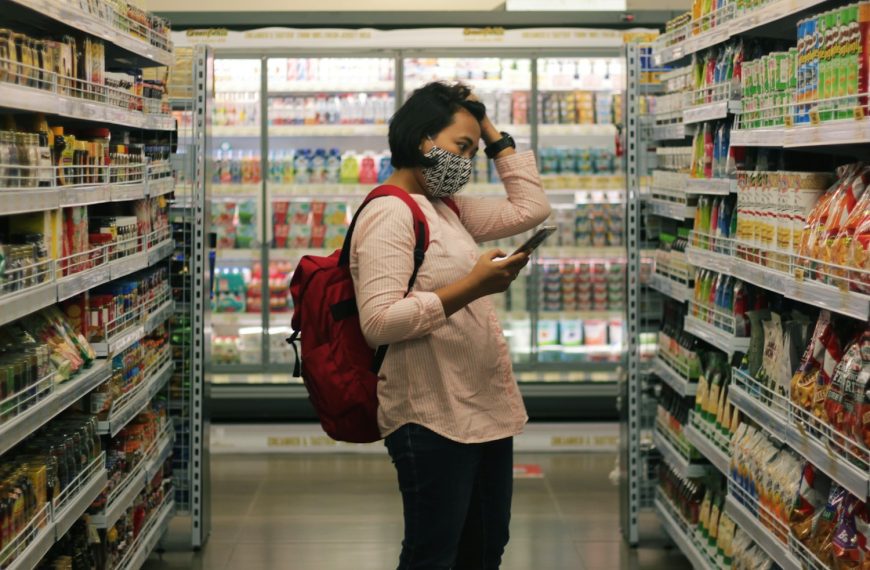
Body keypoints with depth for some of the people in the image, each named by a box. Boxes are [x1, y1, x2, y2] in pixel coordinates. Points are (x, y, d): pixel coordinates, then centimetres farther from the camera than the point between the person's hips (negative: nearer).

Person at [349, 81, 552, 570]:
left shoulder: (448, 209, 14)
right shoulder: (389, 214, -14)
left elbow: (531, 208, 17)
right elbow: (378, 322, -24)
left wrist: (494, 134, 13)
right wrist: (469, 288, -25)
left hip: (487, 409, 10)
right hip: (434, 419, -10)